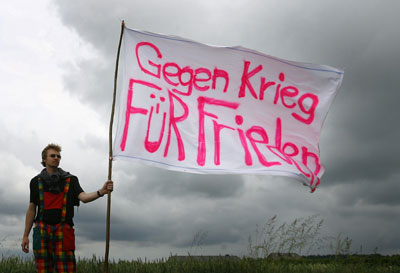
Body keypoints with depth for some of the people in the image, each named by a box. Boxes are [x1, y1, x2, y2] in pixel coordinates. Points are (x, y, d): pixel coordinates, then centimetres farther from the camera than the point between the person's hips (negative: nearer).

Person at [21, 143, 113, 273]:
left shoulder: (70, 180, 11)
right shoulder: (36, 181, 14)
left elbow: (83, 197, -5)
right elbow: (31, 210, 15)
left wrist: (101, 192, -25)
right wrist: (25, 235, 11)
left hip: (63, 229, -1)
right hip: (41, 229, 1)